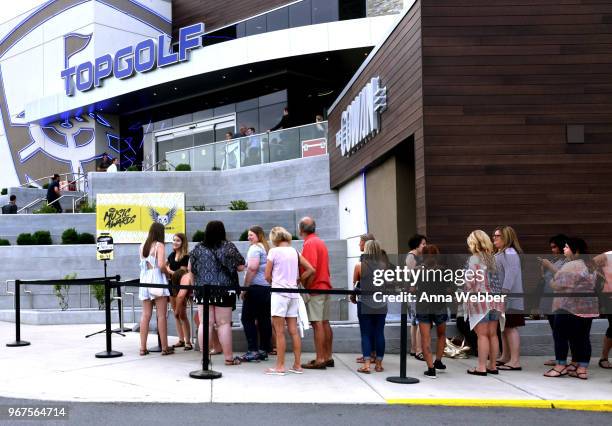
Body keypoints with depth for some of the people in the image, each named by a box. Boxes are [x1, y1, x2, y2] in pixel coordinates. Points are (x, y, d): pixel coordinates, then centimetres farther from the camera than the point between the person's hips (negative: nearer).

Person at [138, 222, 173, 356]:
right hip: (157, 279, -6)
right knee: (161, 315, -1)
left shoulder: (143, 246, 11)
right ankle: (165, 347, 2)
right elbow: (161, 265, -16)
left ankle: (143, 348, 9)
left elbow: (143, 264, 12)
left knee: (145, 315, 7)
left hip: (145, 279, 6)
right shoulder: (159, 245, -7)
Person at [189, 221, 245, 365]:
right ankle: (228, 357, 8)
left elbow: (190, 268, 8)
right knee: (224, 323, 3)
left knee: (205, 323, 5)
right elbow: (241, 267, -5)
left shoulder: (199, 248, 2)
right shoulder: (228, 246, -5)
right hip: (224, 290, -2)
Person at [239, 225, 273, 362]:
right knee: (264, 319, 8)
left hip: (256, 287, -8)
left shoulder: (255, 248, -8)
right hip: (268, 288, 8)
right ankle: (264, 350, 11)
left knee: (247, 318, -3)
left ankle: (252, 350, -6)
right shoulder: (267, 247, 18)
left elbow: (252, 268, -18)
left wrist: (245, 288, -16)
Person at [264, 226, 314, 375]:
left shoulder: (274, 251, -6)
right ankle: (297, 365, 13)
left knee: (280, 332, -2)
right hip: (293, 294, 6)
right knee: (294, 331, 9)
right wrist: (297, 280, 13)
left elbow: (267, 276, -5)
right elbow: (311, 269, 6)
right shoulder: (295, 251, 10)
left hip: (279, 293, -6)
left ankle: (280, 366, 1)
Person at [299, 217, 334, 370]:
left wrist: (305, 288, -16)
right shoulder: (321, 242, 17)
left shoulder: (309, 243, -12)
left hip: (314, 288, -9)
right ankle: (328, 357, 16)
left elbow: (311, 269, -21)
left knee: (317, 324, -7)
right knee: (325, 323, 11)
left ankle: (320, 360, -5)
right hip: (325, 286, 9)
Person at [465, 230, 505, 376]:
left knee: (482, 335, -2)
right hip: (495, 299, 6)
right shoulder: (492, 258, 8)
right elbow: (498, 279, 8)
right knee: (493, 334, 11)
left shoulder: (474, 259, -11)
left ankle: (481, 367, 2)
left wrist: (467, 295, 3)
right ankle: (492, 365, 19)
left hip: (480, 299, -6)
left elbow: (470, 281, -12)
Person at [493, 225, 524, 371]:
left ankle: (515, 361, -6)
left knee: (511, 328, -8)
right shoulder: (501, 253, 18)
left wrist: (504, 292, -28)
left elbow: (511, 274, -23)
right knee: (504, 328, 16)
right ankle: (505, 357, 25)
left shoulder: (509, 253, -14)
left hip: (510, 298, -10)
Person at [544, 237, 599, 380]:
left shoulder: (570, 266, -15)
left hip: (569, 306, -9)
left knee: (560, 335, 2)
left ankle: (560, 366, 8)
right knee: (582, 337, 8)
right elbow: (593, 285, 20)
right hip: (589, 307, 9)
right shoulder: (591, 266, 15)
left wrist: (552, 282, 4)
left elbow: (559, 285, -15)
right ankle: (582, 369, 10)